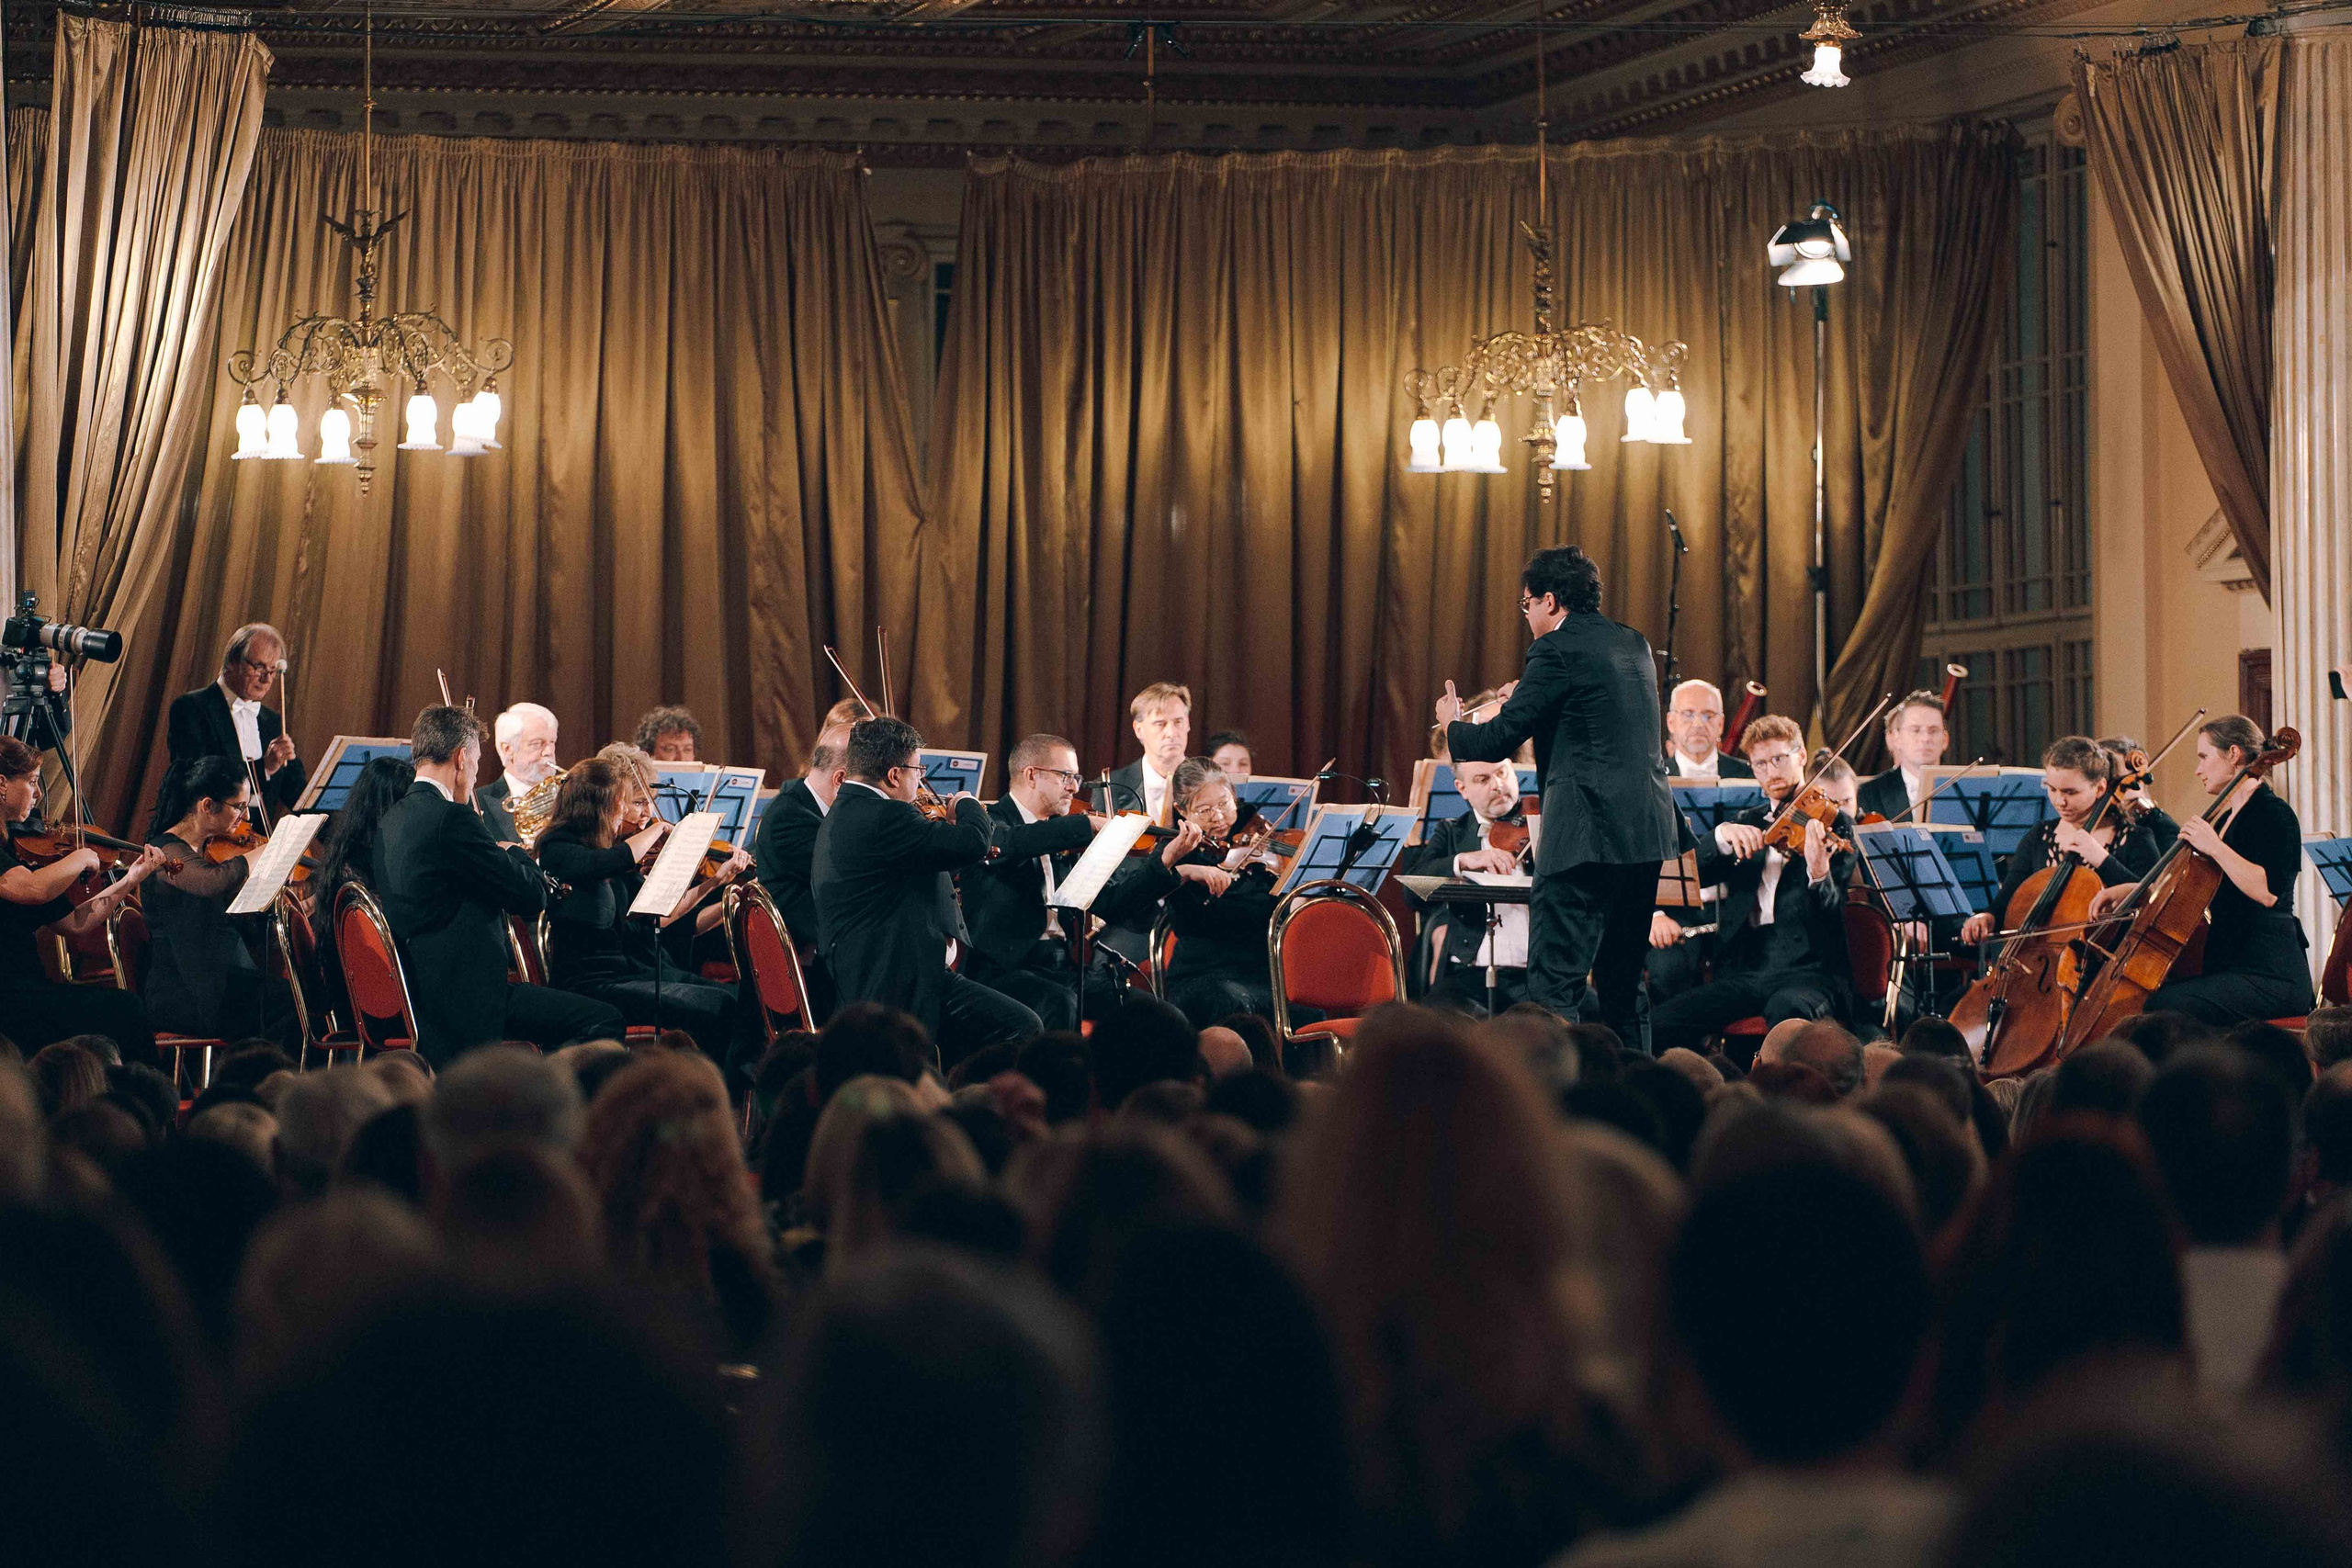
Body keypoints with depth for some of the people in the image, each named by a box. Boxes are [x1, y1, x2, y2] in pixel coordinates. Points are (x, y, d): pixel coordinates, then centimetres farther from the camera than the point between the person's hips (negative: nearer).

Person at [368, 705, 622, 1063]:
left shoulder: (389, 822, 12)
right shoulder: (453, 819, -16)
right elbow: (533, 896, -13)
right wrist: (517, 854, 7)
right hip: (464, 1000, -10)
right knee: (603, 1021, -10)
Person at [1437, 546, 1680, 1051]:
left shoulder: (1558, 650, -9)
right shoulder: (1634, 645, 15)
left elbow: (1497, 741, -9)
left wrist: (1453, 726, 12)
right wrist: (1531, 701, 34)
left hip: (1586, 836, -8)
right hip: (1647, 835, 8)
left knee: (1554, 985, -9)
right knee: (1622, 982, 17)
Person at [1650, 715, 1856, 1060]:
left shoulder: (1835, 824, 5)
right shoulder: (1744, 823, 20)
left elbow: (1830, 910, -7)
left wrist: (1819, 873, -30)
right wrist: (1721, 836, -12)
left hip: (1806, 967, -4)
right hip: (1741, 971, 4)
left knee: (1788, 1010, -40)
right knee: (1663, 1024, -20)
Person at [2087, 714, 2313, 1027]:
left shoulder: (2276, 816, -9)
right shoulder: (2225, 818, 20)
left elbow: (2268, 891, -26)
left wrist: (2215, 847, -21)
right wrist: (2128, 890, 19)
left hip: (2270, 977, -10)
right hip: (2229, 969, 10)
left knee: (2161, 1009, -27)